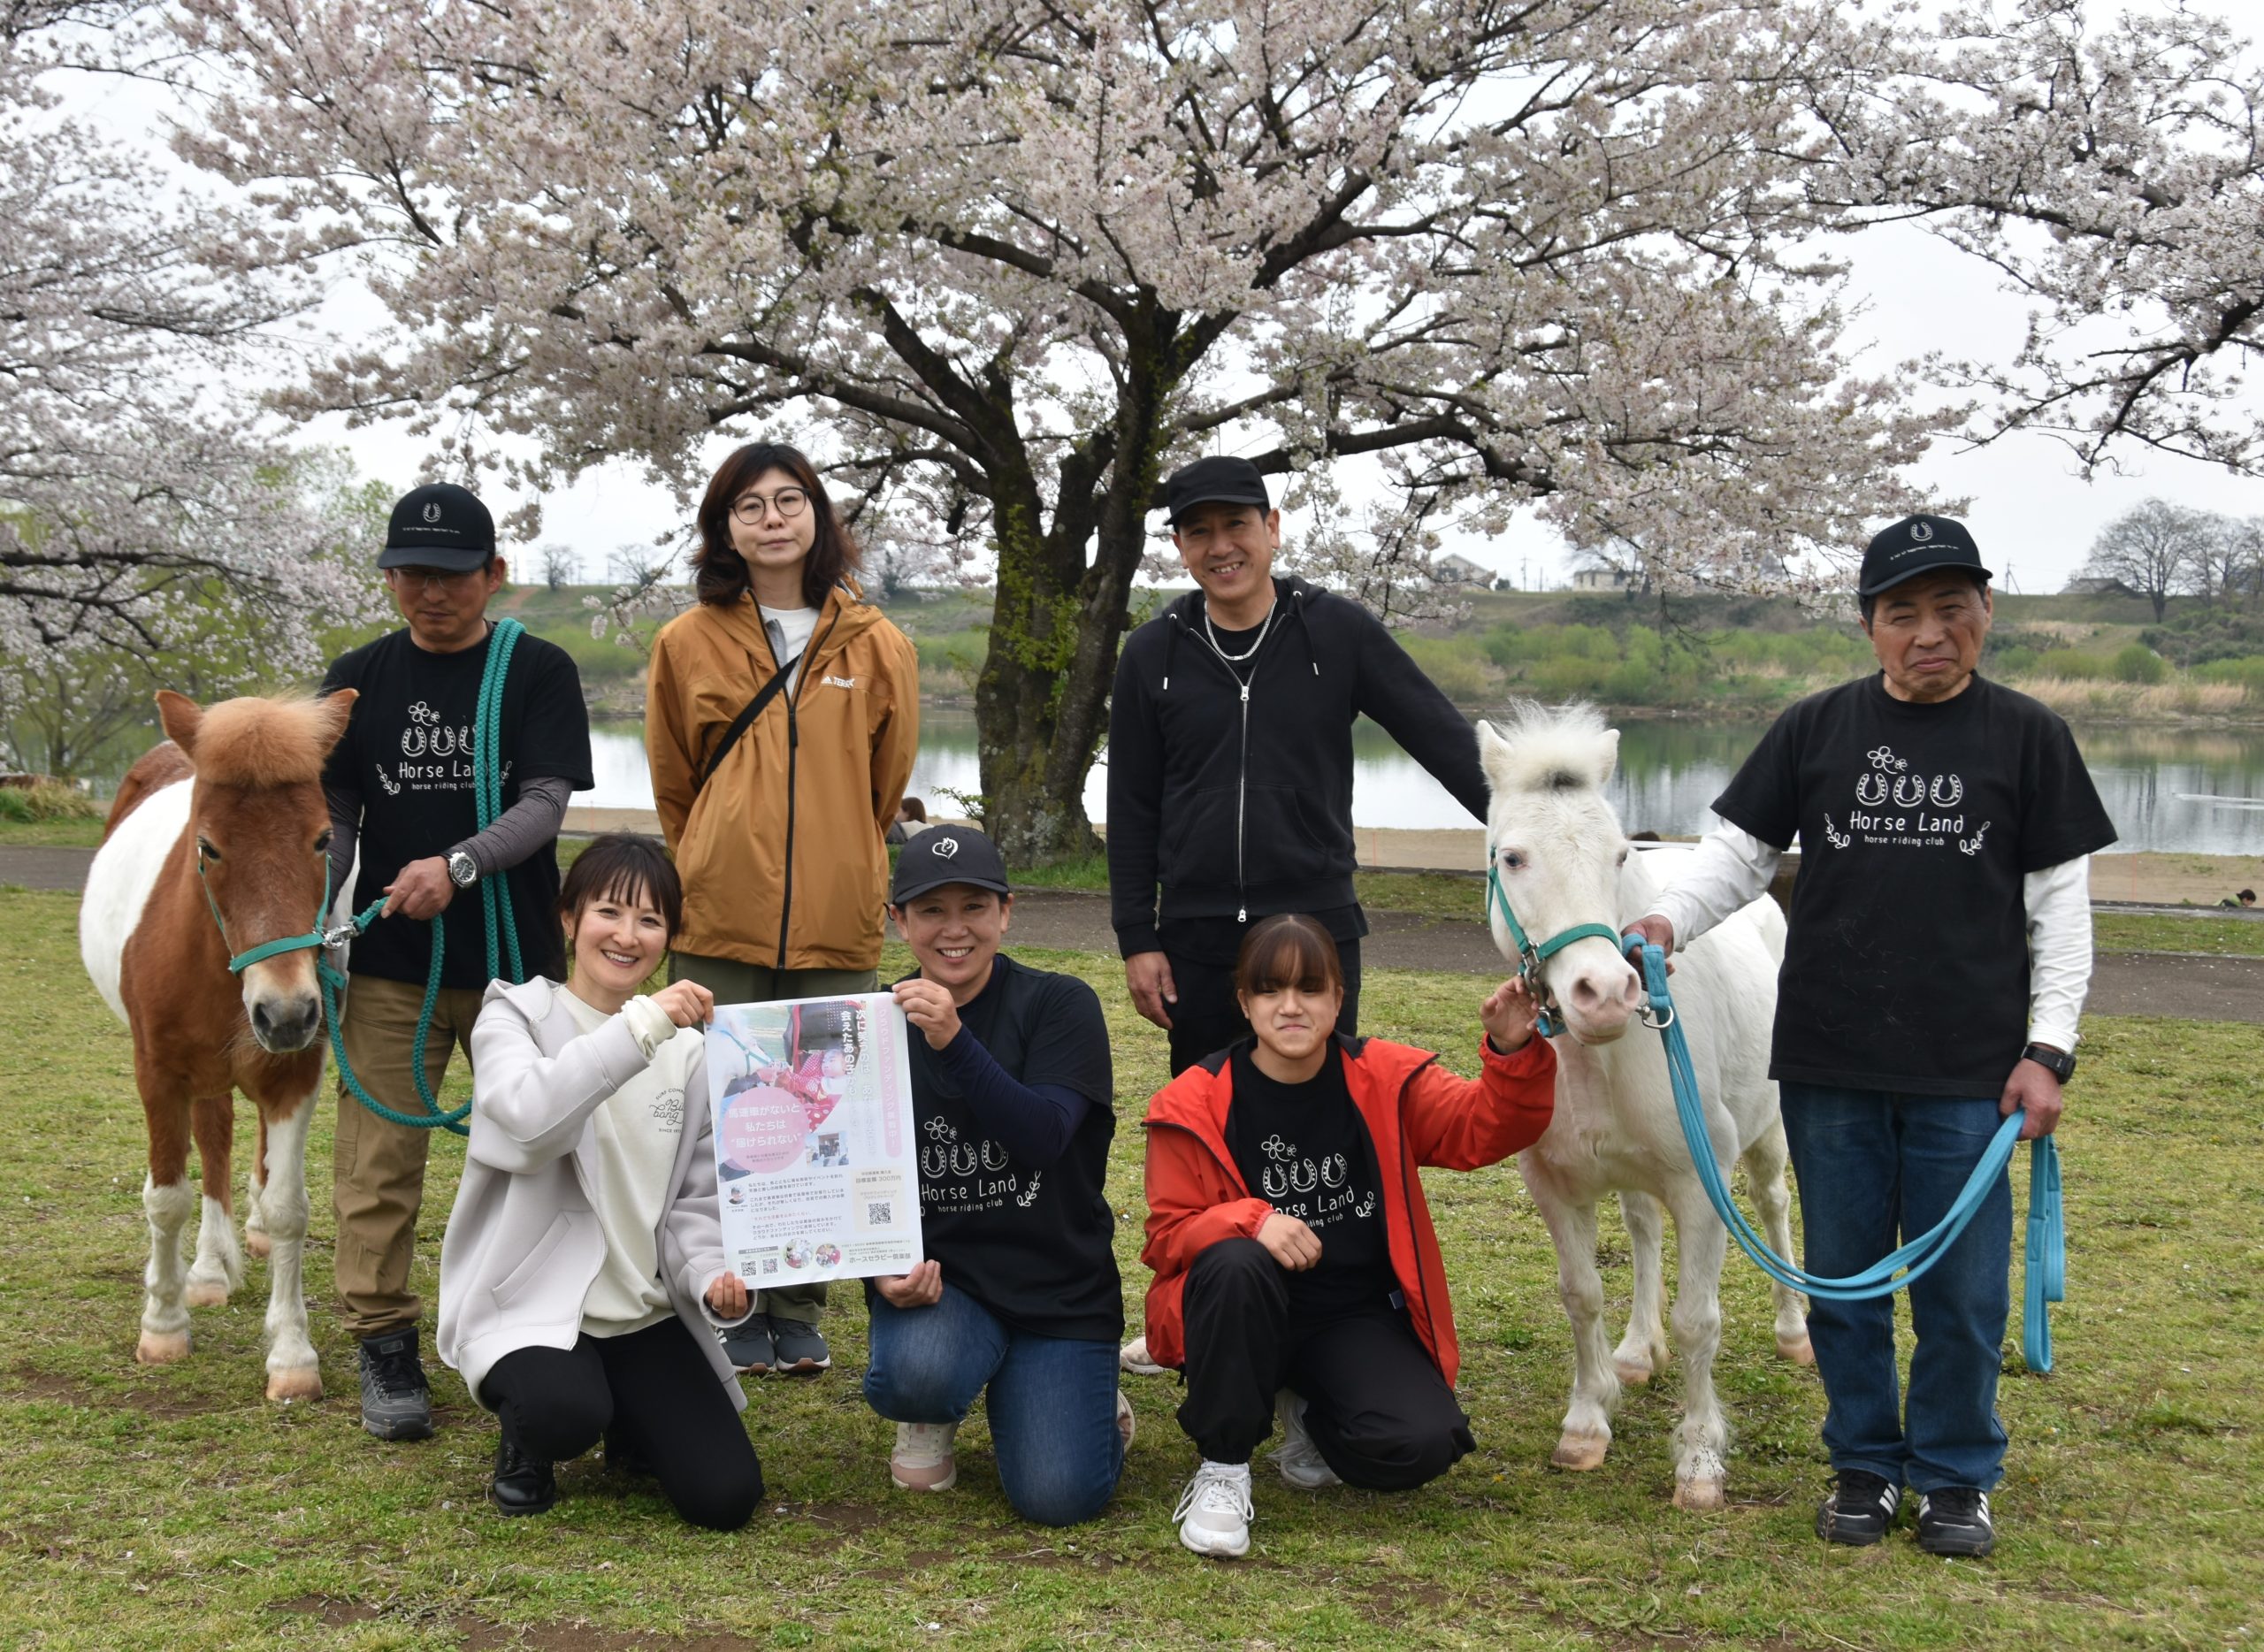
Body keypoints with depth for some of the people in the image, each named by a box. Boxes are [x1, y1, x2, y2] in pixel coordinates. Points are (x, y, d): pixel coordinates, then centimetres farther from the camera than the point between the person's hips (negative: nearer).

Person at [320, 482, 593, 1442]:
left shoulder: (539, 673, -1)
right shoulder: (358, 679, 6)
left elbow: (546, 804, -9)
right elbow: (336, 817, 8)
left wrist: (458, 864, -25)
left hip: (513, 959, -1)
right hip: (388, 963, 1)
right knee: (378, 1160, -1)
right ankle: (385, 1346, 8)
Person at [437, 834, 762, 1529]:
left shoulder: (688, 1049, 7)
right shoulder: (516, 1017, -5)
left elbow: (696, 1197, 9)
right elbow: (530, 1118, -28)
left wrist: (711, 1278, -11)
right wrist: (643, 1025, -33)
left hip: (647, 1312, 4)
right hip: (532, 1305, -4)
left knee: (726, 1496, -11)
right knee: (567, 1415, -36)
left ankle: (631, 1425, 23)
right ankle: (525, 1443, 2)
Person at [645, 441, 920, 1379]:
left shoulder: (877, 648, 7)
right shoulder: (686, 645, 5)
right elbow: (673, 787, 14)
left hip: (838, 928, 1)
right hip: (718, 924, -1)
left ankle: (798, 1316, 17)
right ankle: (732, 1314, 13)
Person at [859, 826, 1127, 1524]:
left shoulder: (1060, 1006, -6)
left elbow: (1043, 1137, -22)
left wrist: (953, 1041, -35)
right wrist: (882, 1271, -15)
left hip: (1059, 1286, -1)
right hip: (935, 1279, 1)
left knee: (1057, 1497, -17)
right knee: (916, 1369, -34)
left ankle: (1090, 1404, 20)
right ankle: (931, 1418, 6)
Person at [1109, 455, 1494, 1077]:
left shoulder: (1339, 631, -1)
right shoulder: (1153, 653, 3)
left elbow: (1443, 739, -3)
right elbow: (1132, 810, 7)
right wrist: (1136, 939, 2)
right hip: (1196, 938, 2)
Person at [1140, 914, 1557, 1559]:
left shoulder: (1384, 1079, -2)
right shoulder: (1196, 1102, -7)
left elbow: (1484, 1128, -11)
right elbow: (1170, 1233, -9)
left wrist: (1513, 1053, -32)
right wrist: (1252, 1221, -29)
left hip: (1359, 1318, 2)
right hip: (1247, 1314, -2)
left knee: (1421, 1443, -24)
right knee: (1237, 1264, -37)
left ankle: (1308, 1411, 13)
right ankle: (1222, 1466, -17)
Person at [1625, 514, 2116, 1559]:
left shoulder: (2026, 738, 2)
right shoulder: (1816, 730, 4)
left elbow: (2060, 905, 3)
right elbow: (1739, 854, 5)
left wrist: (2049, 1049, -3)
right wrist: (1664, 922, -14)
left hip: (1968, 1075, -1)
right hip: (1829, 1065, 1)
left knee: (1963, 1288, 4)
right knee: (1844, 1277, 11)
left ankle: (1956, 1475, 23)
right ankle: (1865, 1463, 27)